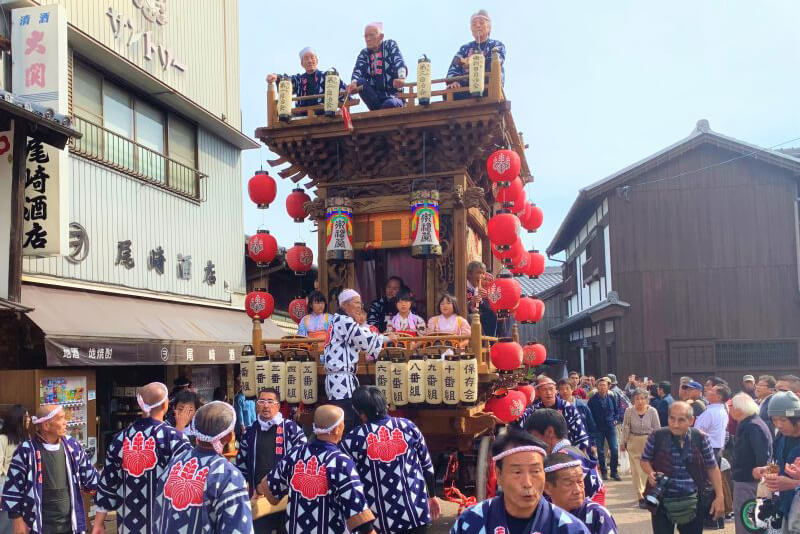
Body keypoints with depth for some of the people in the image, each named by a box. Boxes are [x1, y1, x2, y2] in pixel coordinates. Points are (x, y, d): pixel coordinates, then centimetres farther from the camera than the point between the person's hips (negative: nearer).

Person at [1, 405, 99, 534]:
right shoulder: (27, 451, -11)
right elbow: (13, 487, -6)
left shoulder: (72, 445, 2)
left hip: (70, 523, 4)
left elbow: (90, 475, 13)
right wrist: (17, 520, -6)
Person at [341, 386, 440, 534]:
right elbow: (427, 466, 9)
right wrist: (432, 496, 22)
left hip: (381, 521, -2)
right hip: (417, 513, 2)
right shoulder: (408, 426, 0)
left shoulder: (354, 438, -7)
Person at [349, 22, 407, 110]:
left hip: (392, 94, -4)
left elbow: (399, 63, -16)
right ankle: (378, 111, -15)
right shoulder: (364, 54, 10)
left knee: (389, 104, -37)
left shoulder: (390, 45, 3)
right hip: (374, 95, 5)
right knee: (360, 82, -23)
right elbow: (358, 71, -8)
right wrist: (354, 82, -33)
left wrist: (401, 78, -39)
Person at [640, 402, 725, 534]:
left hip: (693, 503, 2)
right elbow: (645, 460, 3)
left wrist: (719, 497, 1)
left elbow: (712, 468, 4)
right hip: (662, 501, -1)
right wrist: (650, 473, -18)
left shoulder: (700, 438, -6)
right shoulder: (657, 436, -10)